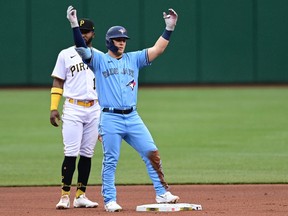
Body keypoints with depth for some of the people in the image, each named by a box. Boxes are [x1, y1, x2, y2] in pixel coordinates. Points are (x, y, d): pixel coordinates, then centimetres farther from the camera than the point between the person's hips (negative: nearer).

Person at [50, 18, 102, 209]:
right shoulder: (66, 55, 5)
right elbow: (58, 82, 4)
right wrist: (54, 108, -6)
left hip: (95, 109, 3)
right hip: (73, 109, -3)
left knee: (87, 154, 4)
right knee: (71, 153, -10)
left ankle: (81, 196, 8)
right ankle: (65, 196, -8)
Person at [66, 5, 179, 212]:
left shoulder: (133, 59, 15)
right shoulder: (99, 59, 5)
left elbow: (157, 50, 8)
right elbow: (81, 48, -11)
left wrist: (169, 28, -2)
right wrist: (74, 25, -23)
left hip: (133, 118, 4)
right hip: (110, 119, -4)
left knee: (152, 153, -2)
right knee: (110, 161, -1)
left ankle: (162, 193, 4)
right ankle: (110, 200, 6)